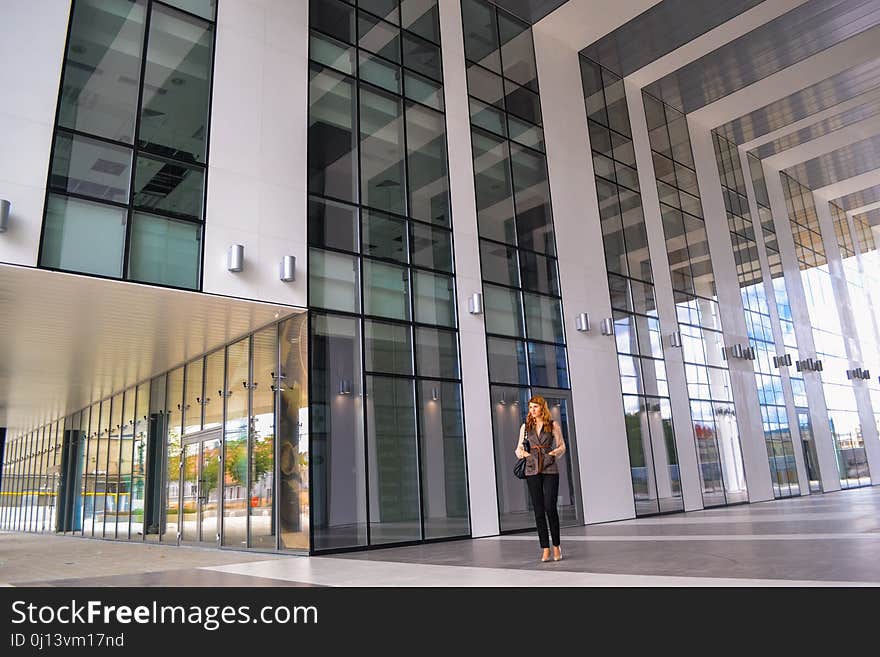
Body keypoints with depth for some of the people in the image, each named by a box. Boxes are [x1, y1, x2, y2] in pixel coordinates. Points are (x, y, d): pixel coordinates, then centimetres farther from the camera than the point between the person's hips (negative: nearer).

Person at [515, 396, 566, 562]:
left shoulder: (553, 425, 5)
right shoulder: (525, 426, 10)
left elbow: (562, 446, 8)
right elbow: (519, 447, 12)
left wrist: (555, 452, -12)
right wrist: (522, 452, -9)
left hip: (550, 469, -2)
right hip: (532, 470, 2)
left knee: (550, 507, -8)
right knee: (538, 510, 1)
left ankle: (556, 545, 10)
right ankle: (545, 548, 8)